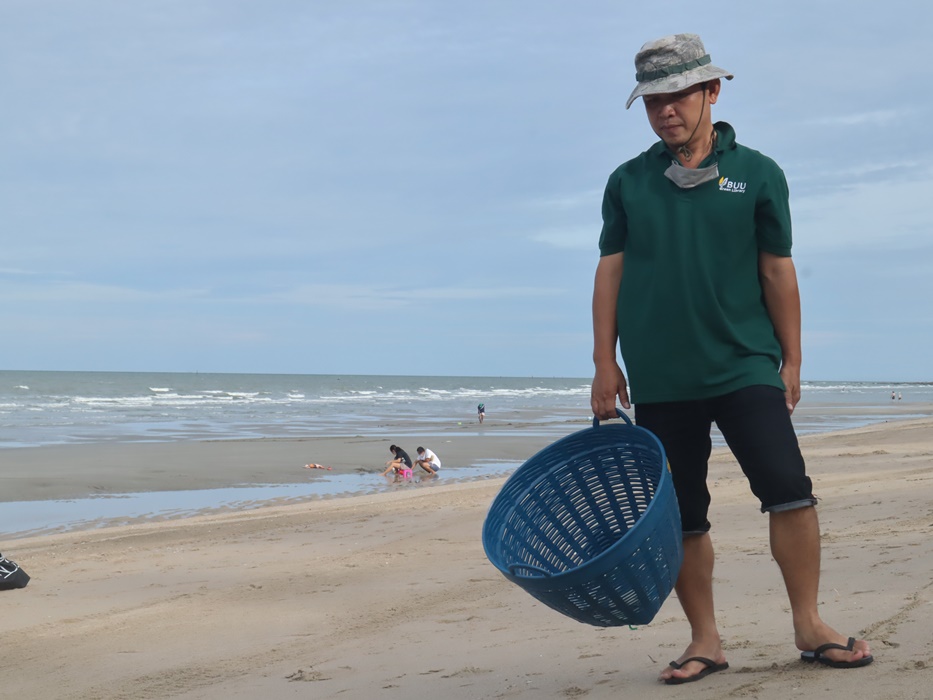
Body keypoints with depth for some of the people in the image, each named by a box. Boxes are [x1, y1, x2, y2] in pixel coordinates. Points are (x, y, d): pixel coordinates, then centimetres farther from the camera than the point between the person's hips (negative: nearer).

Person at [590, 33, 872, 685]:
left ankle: (809, 625, 2)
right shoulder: (628, 183, 8)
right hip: (658, 379, 2)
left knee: (789, 488, -12)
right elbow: (610, 272, 9)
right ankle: (705, 640, 16)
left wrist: (792, 360, 5)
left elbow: (777, 271, 5)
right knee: (680, 518, 5)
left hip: (744, 367, -2)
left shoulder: (757, 173, 4)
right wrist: (605, 362, 4)